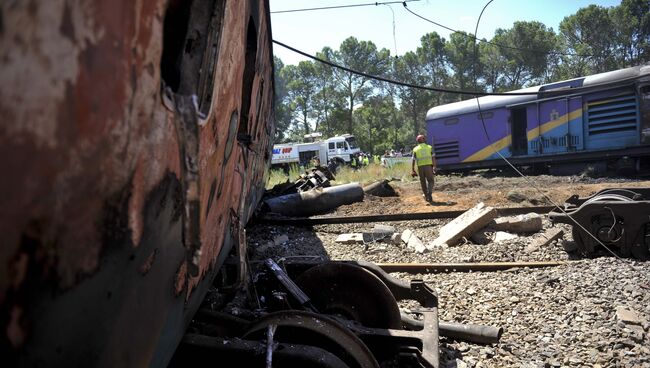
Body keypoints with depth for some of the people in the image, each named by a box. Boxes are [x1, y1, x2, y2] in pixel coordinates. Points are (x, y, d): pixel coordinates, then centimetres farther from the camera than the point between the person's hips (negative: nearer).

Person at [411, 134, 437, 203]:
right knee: (430, 181, 8)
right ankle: (429, 193, -16)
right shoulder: (429, 147, 7)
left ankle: (426, 196, 19)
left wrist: (412, 170, -1)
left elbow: (413, 160, 0)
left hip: (420, 167, 1)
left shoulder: (415, 149, 7)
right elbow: (433, 157, -4)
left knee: (423, 182, 14)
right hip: (428, 166, -1)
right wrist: (434, 167, -9)